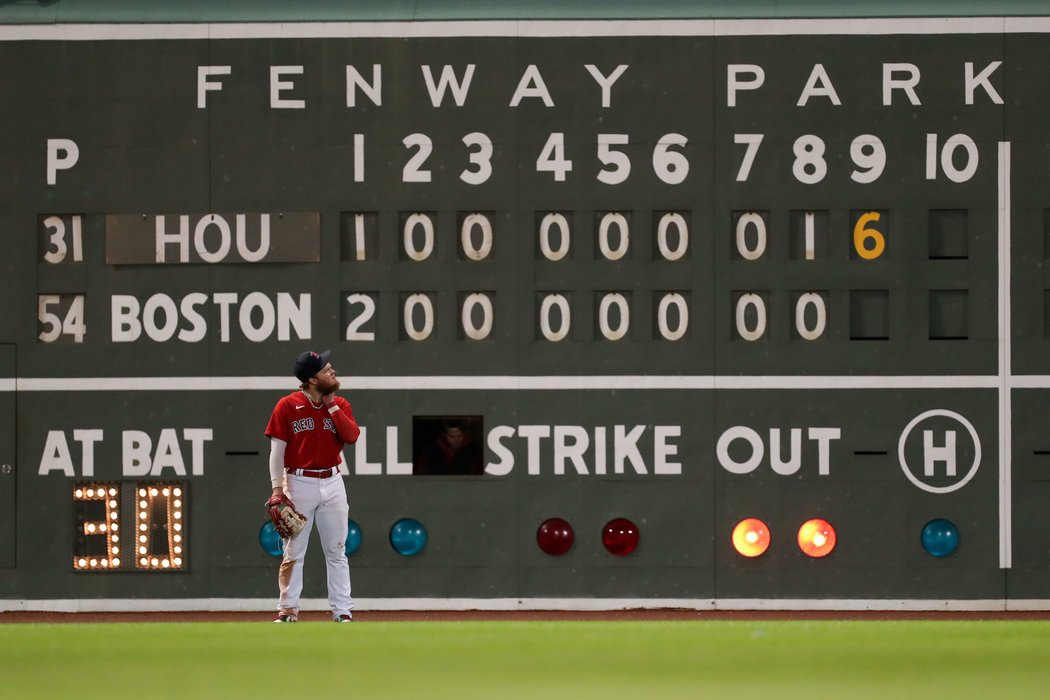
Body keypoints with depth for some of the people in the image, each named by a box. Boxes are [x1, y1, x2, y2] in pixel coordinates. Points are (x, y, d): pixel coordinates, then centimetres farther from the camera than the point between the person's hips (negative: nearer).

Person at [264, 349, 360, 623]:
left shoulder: (340, 405, 6)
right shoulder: (288, 406, -5)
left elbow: (351, 436, -10)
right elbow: (277, 449, -4)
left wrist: (331, 405, -9)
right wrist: (277, 488, -10)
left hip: (332, 484, 3)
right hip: (299, 484, -3)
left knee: (336, 551, 4)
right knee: (293, 551, -1)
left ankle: (343, 611, 6)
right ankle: (288, 610, 4)